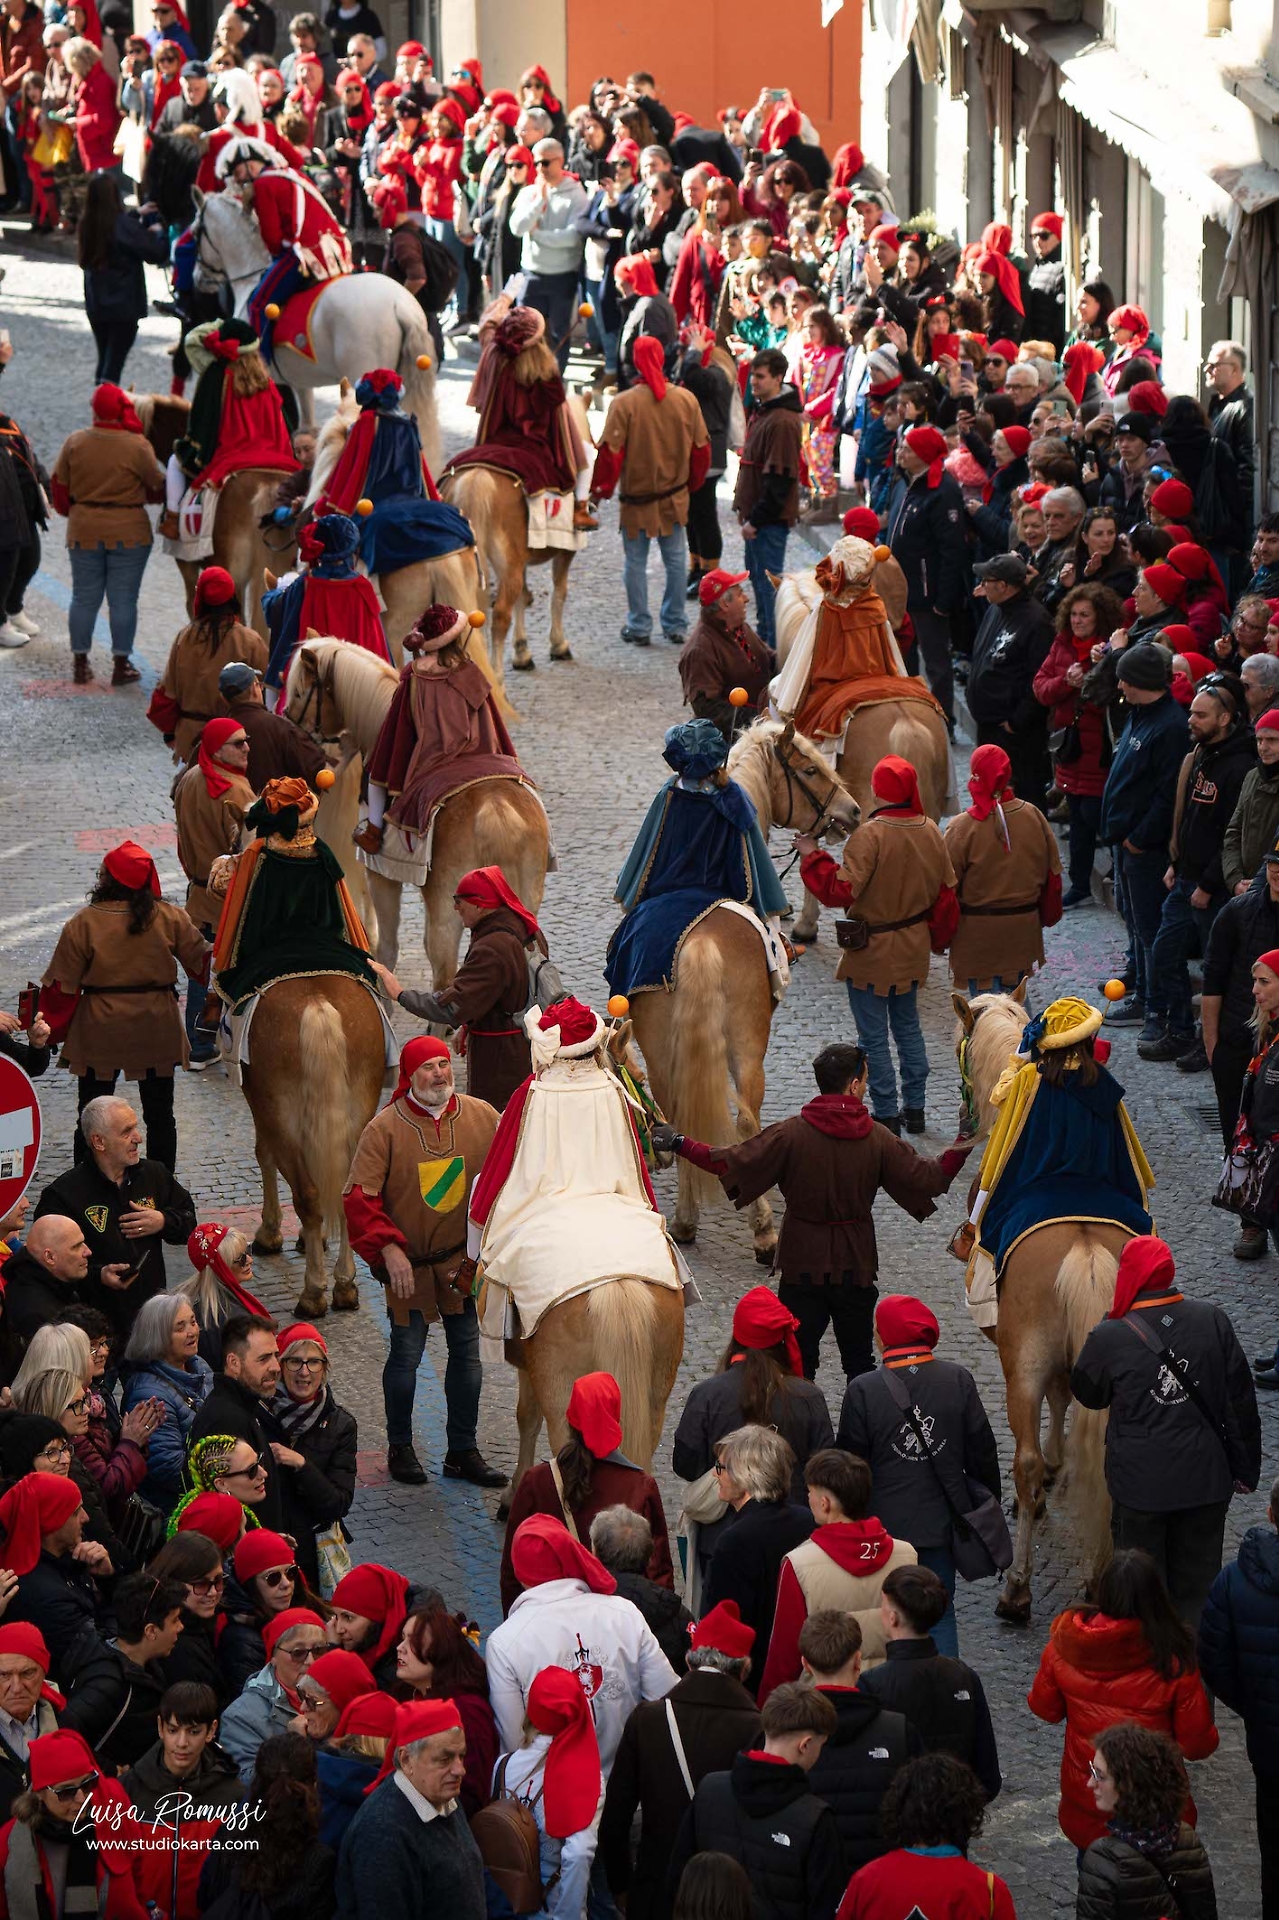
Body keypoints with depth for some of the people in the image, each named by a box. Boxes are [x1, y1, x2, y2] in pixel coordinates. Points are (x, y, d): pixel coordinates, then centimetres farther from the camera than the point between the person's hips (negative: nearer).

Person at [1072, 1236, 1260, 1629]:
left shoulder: (1109, 1337, -14)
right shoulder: (1212, 1320, -6)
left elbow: (1086, 1393, 5)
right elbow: (1241, 1400, 1)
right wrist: (1246, 1469, 11)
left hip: (1140, 1485, -2)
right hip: (1206, 1480, 3)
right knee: (1197, 1588, 14)